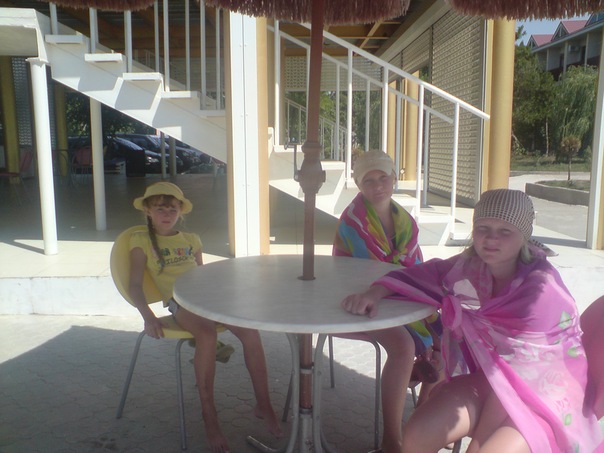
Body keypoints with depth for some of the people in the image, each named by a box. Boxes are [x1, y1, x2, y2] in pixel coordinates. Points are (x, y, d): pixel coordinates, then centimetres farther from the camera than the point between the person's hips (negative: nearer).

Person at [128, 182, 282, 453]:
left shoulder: (191, 240, 25)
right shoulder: (141, 241, 11)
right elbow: (135, 285, 4)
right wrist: (148, 317, -11)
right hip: (178, 300, -4)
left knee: (250, 330, -21)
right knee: (207, 335, -36)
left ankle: (264, 404, -8)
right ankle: (209, 414, -22)